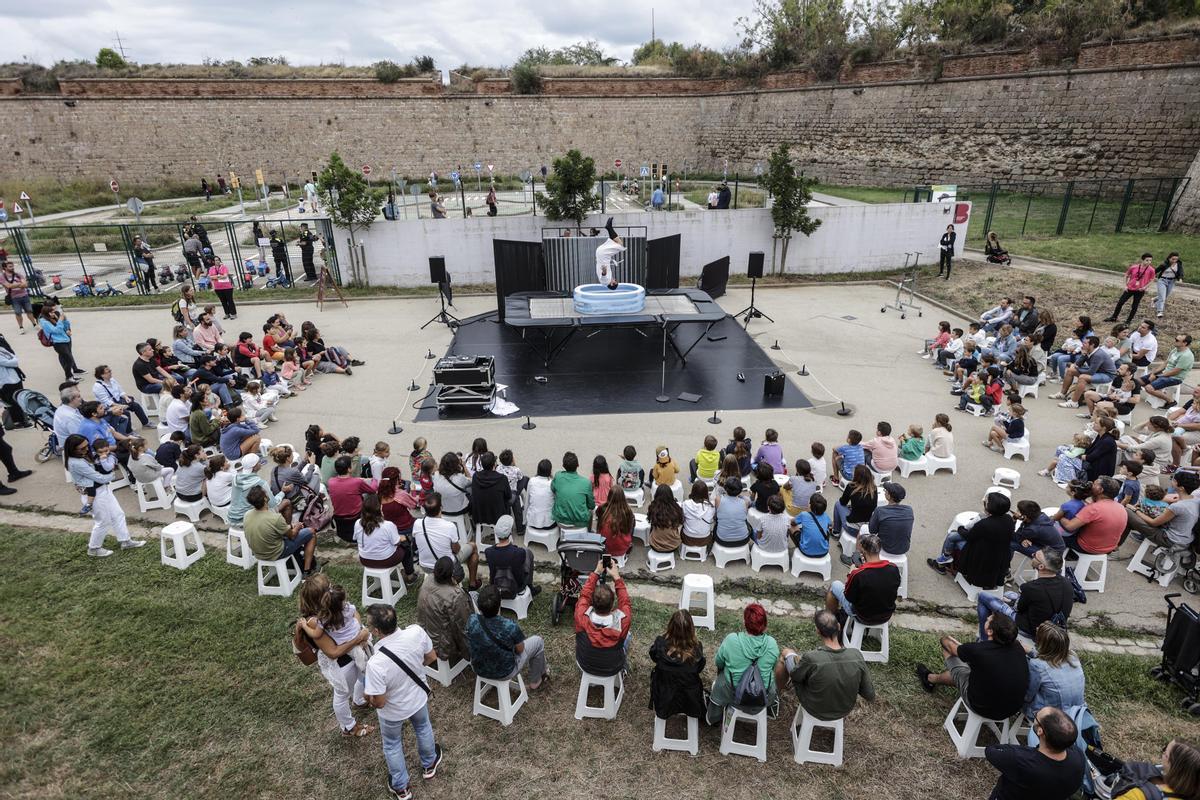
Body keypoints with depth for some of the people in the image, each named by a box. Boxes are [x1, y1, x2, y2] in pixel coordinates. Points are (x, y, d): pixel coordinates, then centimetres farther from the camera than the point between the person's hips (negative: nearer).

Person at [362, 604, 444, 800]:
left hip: (393, 712, -3)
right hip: (419, 698, 3)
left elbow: (379, 703, -27)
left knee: (392, 745, 29)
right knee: (423, 728, 35)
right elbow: (431, 657, -10)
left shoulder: (376, 664, -42)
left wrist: (366, 695, -5)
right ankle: (429, 765, 61)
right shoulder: (416, 632, -30)